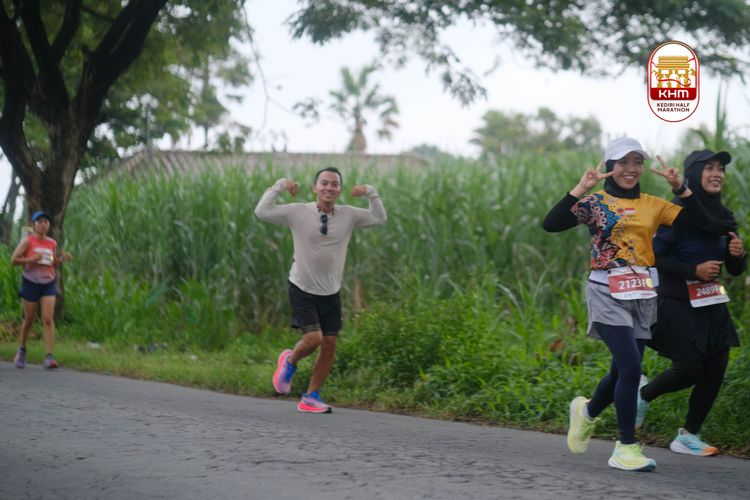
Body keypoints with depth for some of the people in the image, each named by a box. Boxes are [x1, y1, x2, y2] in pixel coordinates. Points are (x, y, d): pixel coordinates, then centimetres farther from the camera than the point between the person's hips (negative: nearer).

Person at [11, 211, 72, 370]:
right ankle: (22, 350, 32)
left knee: (48, 319, -11)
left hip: (48, 284, 2)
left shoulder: (52, 243, 8)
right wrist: (30, 259, -21)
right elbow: (14, 260, -7)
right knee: (29, 319, 8)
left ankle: (49, 357, -16)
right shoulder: (28, 241, -3)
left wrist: (62, 259, -1)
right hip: (31, 283, -2)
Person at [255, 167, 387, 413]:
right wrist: (279, 186, -15)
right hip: (303, 290, -4)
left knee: (330, 345, 3)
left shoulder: (348, 215, -2)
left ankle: (310, 398, 16)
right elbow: (262, 212, -13)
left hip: (330, 293, 4)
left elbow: (379, 218, 4)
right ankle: (290, 361, 17)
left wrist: (370, 192, -8)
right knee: (313, 339, -18)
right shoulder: (298, 212, -11)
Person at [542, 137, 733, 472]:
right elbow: (551, 224, -15)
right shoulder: (595, 203, -2)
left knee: (622, 372, 12)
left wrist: (679, 187, -10)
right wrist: (581, 189, -22)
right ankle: (626, 448, -5)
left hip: (642, 297, 5)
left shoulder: (652, 205, 8)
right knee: (631, 369, -16)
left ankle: (588, 411, 43)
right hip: (608, 294, -5)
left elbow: (699, 221, 1)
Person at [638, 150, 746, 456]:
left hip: (711, 306, 7)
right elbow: (654, 256, -16)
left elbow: (735, 270, 12)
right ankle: (643, 397, 22)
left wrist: (738, 254, -11)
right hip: (678, 304, -7)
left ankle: (688, 436, 15)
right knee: (689, 369, -7)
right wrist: (694, 270, -23)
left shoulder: (724, 217, 7)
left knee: (715, 371, 2)